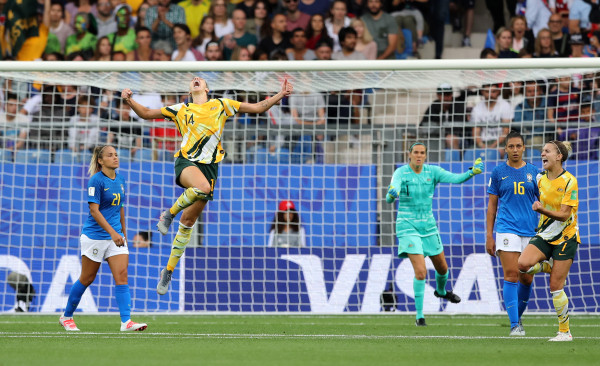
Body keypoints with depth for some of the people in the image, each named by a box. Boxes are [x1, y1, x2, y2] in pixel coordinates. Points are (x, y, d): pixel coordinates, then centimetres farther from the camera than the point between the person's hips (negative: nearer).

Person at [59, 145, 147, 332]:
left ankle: (126, 322, -16)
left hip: (116, 236, 6)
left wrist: (123, 233, 21)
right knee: (87, 279, 5)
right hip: (95, 236, -6)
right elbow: (94, 210, -18)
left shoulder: (120, 180, 8)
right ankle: (66, 317, 22)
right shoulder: (96, 180, -13)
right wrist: (112, 232, -25)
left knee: (122, 275, -9)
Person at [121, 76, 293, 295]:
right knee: (203, 187, -38)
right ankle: (169, 214, -13)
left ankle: (169, 271, 11)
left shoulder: (220, 105, 15)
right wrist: (130, 101, 2)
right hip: (186, 161, -2)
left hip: (209, 166, 2)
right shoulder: (181, 110, 15)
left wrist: (280, 95, 7)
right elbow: (145, 113, 20)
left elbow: (258, 108, 18)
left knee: (188, 221, 1)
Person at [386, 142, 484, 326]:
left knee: (442, 268, 19)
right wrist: (391, 194, -55)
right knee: (421, 271, -18)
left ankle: (441, 291, 54)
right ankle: (419, 315, -5)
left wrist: (472, 172, -34)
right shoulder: (401, 173, -13)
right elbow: (393, 190, -30)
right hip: (408, 227, -5)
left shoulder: (432, 171, -3)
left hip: (428, 226, 5)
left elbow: (455, 178, -15)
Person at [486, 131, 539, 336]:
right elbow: (492, 206, 8)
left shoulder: (533, 172, 9)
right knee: (511, 276, -13)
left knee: (527, 279, 4)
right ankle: (515, 325, -14)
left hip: (531, 232, 2)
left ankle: (518, 317, 26)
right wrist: (489, 236, 2)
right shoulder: (498, 173, 6)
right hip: (507, 230, -2)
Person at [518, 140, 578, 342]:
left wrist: (543, 210, -34)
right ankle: (549, 266, 8)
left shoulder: (569, 181, -14)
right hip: (545, 235, 5)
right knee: (523, 263, -23)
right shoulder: (541, 180, 4)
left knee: (555, 287, -6)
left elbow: (564, 214, -20)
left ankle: (565, 331, 6)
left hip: (565, 237, -5)